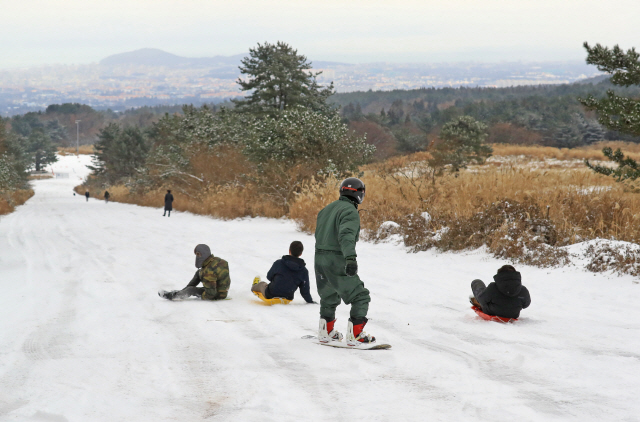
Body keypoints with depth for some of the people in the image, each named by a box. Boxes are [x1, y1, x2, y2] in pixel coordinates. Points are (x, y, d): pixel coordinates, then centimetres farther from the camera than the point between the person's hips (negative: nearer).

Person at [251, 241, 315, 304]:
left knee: (262, 284, 32)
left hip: (270, 296, -2)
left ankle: (254, 287, 67)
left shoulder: (278, 263, -14)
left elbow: (269, 277, 3)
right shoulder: (304, 271, -11)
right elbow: (305, 291, -5)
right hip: (287, 298, 2)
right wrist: (310, 301, 13)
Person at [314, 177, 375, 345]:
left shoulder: (327, 209, 14)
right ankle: (355, 335, -8)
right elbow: (346, 235, -30)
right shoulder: (350, 212, -14)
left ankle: (326, 332, 33)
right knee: (360, 297, -1)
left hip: (320, 258, 9)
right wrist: (350, 258, -42)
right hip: (337, 262, -9)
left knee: (329, 297, 26)